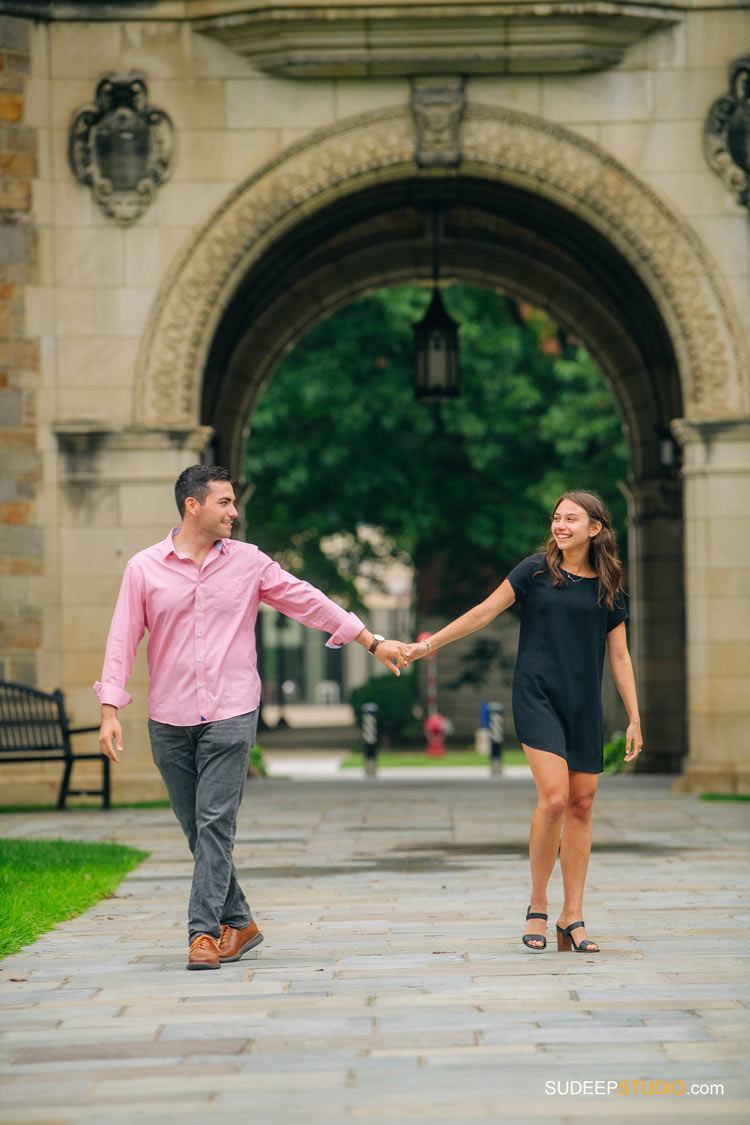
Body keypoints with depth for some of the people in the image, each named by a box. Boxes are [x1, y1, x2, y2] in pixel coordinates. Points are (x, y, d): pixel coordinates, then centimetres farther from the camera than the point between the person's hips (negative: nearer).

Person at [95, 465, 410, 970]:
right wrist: (110, 710, -5)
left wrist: (374, 642, 12)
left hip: (231, 715, -1)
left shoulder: (249, 561, 5)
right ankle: (239, 923, 20)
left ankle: (204, 933, -9)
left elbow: (309, 602, 11)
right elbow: (123, 641, 2)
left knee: (216, 825, -11)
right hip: (170, 720, 1)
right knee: (198, 830, 6)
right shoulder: (144, 569, 2)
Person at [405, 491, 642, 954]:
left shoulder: (608, 589, 9)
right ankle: (537, 907, -1)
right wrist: (430, 643, 5)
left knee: (582, 804, 2)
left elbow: (620, 657, 12)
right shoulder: (536, 572, 2)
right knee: (554, 798, -17)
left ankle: (573, 918, 10)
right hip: (537, 695, -3)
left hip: (584, 706, 3)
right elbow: (486, 612, 7)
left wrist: (634, 719, 8)